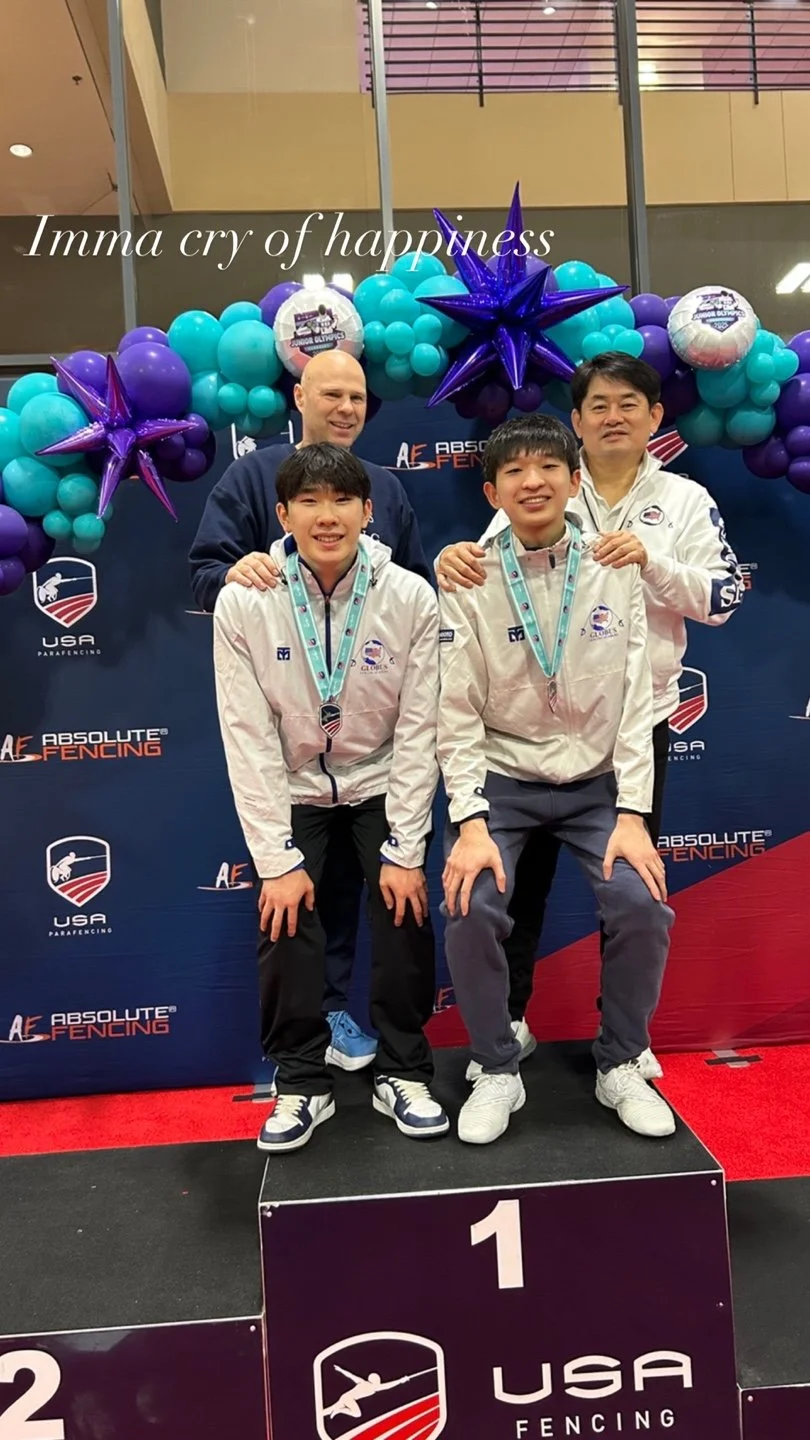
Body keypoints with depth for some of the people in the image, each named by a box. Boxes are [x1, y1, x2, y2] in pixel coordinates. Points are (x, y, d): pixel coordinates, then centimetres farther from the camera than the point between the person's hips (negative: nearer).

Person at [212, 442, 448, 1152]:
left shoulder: (411, 598, -16)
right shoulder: (243, 603, -17)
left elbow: (419, 732, -14)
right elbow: (249, 738, -16)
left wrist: (406, 851, -15)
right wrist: (276, 859, -18)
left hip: (381, 786, 0)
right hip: (293, 792, 0)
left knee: (407, 915, -13)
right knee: (285, 924, -13)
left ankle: (403, 1074, 10)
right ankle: (302, 1083, 9)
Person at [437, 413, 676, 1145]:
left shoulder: (615, 571, -2)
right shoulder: (471, 580, -6)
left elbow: (634, 697, -4)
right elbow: (458, 710, -9)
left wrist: (632, 812, -11)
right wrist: (469, 822, -18)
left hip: (594, 780, 1)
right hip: (502, 778, -1)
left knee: (642, 906, -18)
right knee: (471, 910, -22)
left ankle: (621, 1066, 9)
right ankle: (497, 1072, 4)